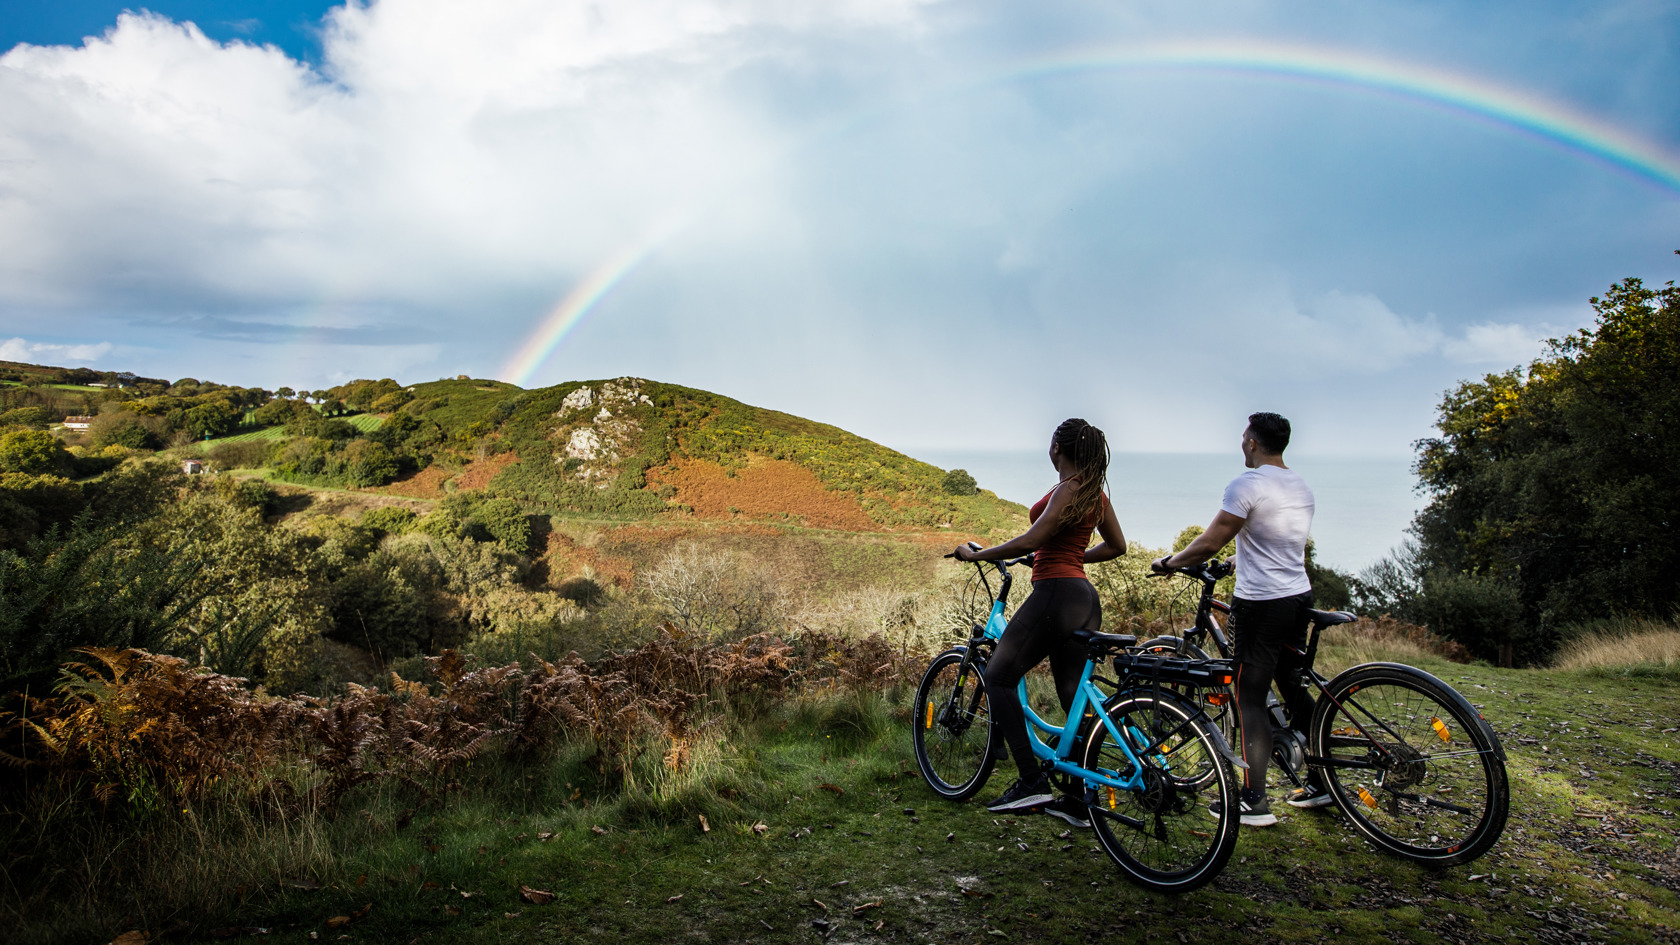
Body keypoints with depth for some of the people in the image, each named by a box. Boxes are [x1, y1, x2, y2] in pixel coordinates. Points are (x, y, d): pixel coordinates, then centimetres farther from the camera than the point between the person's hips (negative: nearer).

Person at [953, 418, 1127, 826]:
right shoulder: (1095, 492, 14)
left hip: (1056, 594, -9)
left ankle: (1032, 781, -6)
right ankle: (1079, 802, 14)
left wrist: (976, 554, -10)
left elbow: (1032, 539, -19)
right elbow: (1118, 546, 24)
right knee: (1075, 698, 10)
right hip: (1085, 600, 9)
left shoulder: (1069, 488, -13)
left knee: (998, 677, 0)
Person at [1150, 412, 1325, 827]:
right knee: (1295, 688, 18)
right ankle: (1318, 782, 26)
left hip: (1260, 605, -8)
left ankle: (1254, 800, 1)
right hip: (1300, 598, 9)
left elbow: (1208, 544, -15)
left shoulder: (1247, 485, -15)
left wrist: (1169, 561, 0)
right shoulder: (1303, 488, 12)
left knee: (1250, 699, -2)